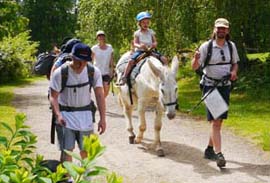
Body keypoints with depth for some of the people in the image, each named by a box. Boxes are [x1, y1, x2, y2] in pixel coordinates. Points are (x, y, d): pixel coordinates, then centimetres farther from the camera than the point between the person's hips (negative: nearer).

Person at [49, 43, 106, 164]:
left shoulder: (94, 72, -9)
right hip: (66, 115, -3)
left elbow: (100, 95, -7)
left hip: (85, 114, 3)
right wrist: (58, 115, -29)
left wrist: (102, 118, -12)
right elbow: (53, 97, -13)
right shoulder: (60, 73, -16)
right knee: (67, 150, -7)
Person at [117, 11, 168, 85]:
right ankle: (124, 77, -23)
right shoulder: (137, 33, 2)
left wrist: (153, 45, -19)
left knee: (164, 59, -14)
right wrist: (139, 46, -28)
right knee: (131, 61, -29)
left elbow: (155, 42, 6)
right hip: (139, 51, -3)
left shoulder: (151, 32, 9)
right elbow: (135, 43, -6)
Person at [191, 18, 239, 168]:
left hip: (225, 86, 5)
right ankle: (219, 154, -16)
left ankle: (210, 149, 25)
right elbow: (194, 67, -11)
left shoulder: (231, 46, 4)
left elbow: (235, 63, 17)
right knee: (214, 121, -12)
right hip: (210, 86, -5)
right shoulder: (206, 46, -9)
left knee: (219, 120, 11)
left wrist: (234, 72, -5)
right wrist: (196, 59, -33)